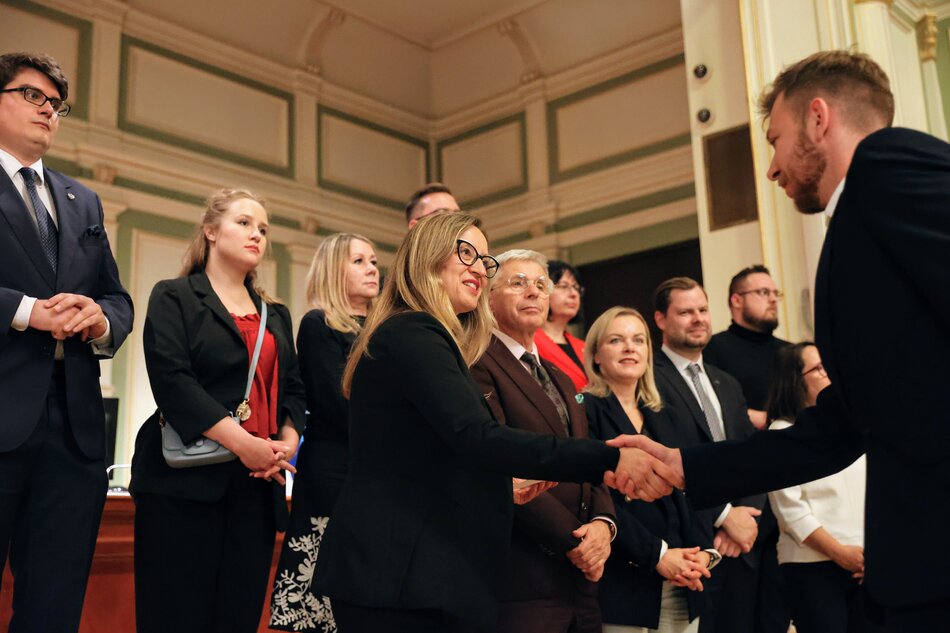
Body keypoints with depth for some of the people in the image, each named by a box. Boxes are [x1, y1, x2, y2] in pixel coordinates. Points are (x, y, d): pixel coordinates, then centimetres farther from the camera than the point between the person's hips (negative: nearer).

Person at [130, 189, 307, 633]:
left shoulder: (275, 315, 21)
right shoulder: (174, 298, 4)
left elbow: (292, 389, 14)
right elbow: (171, 379, -10)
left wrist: (288, 441, -7)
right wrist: (242, 442, -18)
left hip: (258, 483, 5)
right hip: (185, 479, -5)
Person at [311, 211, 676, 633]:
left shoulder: (415, 335, 19)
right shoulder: (411, 333, -14)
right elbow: (479, 438, -27)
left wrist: (500, 488, 12)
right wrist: (610, 459, -29)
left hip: (415, 572, 10)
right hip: (400, 578, -10)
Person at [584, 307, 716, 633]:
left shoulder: (662, 416, 15)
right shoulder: (587, 409, -6)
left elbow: (688, 493, 12)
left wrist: (704, 549, -5)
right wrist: (657, 555, -17)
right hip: (623, 582, -6)